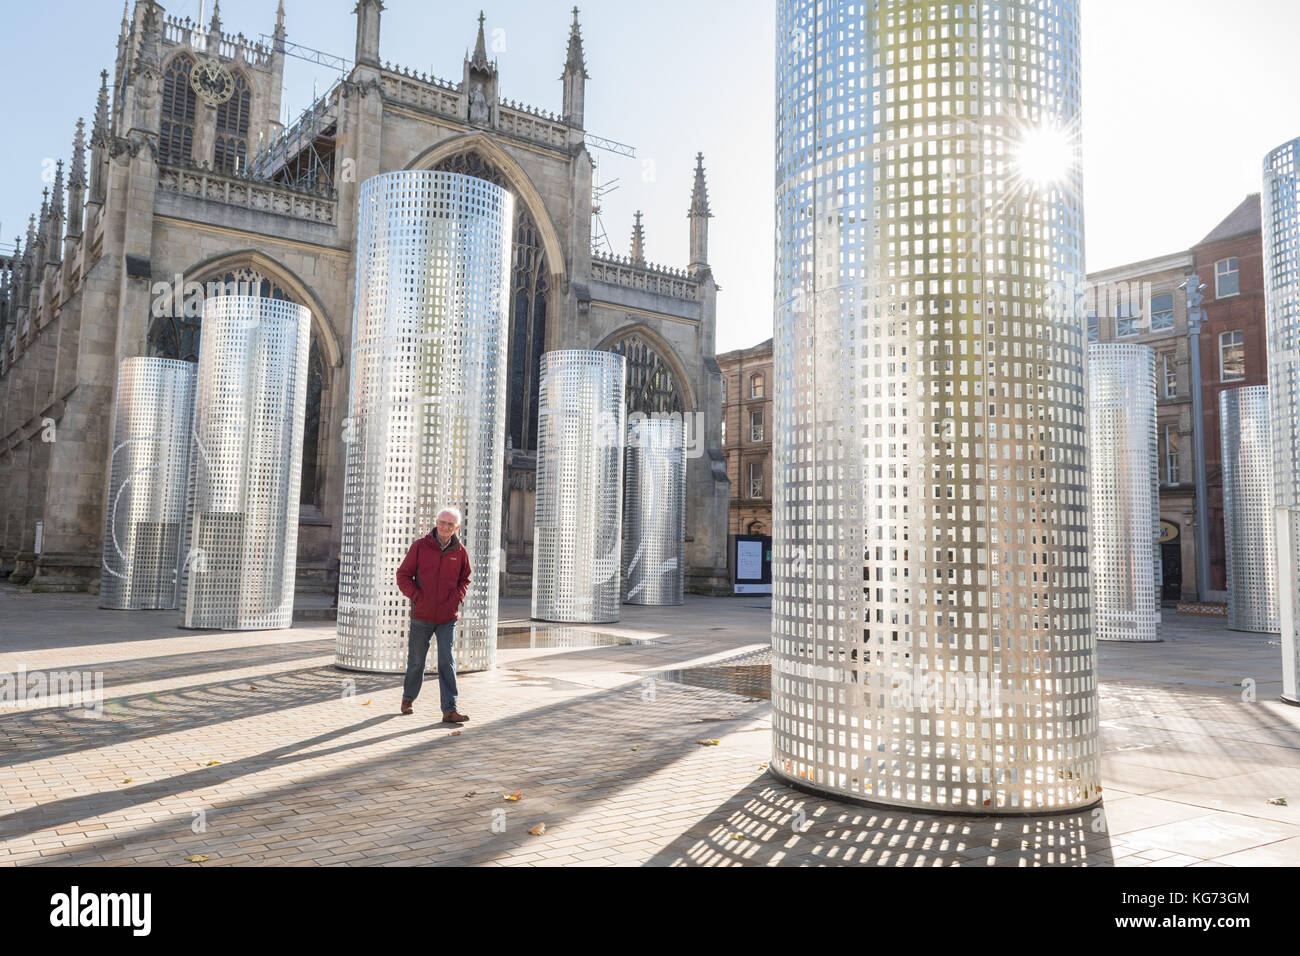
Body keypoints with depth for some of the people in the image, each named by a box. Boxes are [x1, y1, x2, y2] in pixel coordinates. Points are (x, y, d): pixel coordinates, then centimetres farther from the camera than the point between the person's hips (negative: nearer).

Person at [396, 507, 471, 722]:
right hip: (421, 616, -1)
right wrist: (417, 596, -11)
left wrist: (458, 597, -2)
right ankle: (408, 698, 36)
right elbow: (403, 575, 0)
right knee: (416, 661, 13)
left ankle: (449, 710, -6)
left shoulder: (460, 551, 1)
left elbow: (465, 578, 15)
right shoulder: (420, 546, -5)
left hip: (448, 618, 1)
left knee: (447, 662, -6)